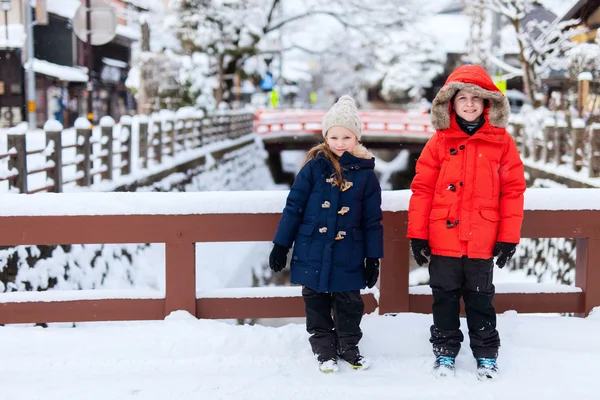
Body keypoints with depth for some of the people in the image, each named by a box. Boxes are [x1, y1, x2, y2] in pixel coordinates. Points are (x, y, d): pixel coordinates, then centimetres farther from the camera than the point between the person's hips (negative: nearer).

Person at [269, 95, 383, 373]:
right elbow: (293, 206, -2)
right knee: (316, 303, 11)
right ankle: (324, 350, 27)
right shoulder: (314, 167, -5)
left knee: (349, 304, 10)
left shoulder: (366, 174, -1)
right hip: (313, 253, 0)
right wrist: (281, 245, -2)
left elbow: (373, 220, 3)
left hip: (348, 256, 1)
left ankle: (348, 347, 30)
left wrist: (373, 258, 3)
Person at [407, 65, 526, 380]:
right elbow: (422, 188, -1)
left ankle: (486, 355, 28)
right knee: (445, 297, 13)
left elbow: (513, 190, -1)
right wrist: (417, 234, -4)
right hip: (443, 240, 1)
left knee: (480, 299, 13)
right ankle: (445, 352, 28)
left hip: (482, 242, -1)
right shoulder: (440, 141, -1)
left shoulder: (502, 141, -2)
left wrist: (508, 237, -4)